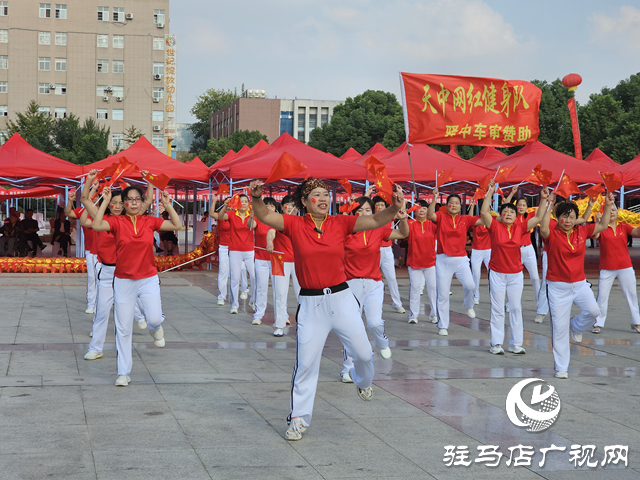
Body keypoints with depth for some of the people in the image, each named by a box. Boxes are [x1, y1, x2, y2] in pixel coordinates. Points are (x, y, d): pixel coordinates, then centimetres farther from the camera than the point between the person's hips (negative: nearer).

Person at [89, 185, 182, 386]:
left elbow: (177, 225, -3)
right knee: (123, 329, 4)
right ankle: (123, 373, 17)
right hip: (123, 281, -1)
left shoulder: (150, 222, 1)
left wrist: (167, 204, -8)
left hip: (148, 279, 1)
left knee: (154, 320, -17)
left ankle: (155, 330, 24)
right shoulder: (117, 222, -5)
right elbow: (97, 225, -23)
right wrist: (105, 202, -21)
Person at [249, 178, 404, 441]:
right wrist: (257, 199, -35)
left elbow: (375, 221, -10)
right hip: (310, 303, -1)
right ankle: (298, 419, 17)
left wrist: (395, 207, -28)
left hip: (341, 299, 2)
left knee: (363, 353, 7)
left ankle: (362, 381, 44)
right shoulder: (295, 225, -4)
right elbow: (265, 216, -14)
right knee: (306, 362, 3)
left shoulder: (340, 223, -1)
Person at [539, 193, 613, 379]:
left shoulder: (582, 231, 3)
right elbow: (543, 229, -31)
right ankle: (561, 368, 11)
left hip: (580, 283, 3)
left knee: (593, 310, -23)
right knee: (559, 328, -1)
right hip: (558, 287, -3)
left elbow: (602, 226, 8)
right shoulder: (552, 235, -10)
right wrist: (547, 207, -36)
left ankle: (576, 327, 12)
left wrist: (608, 206, -2)